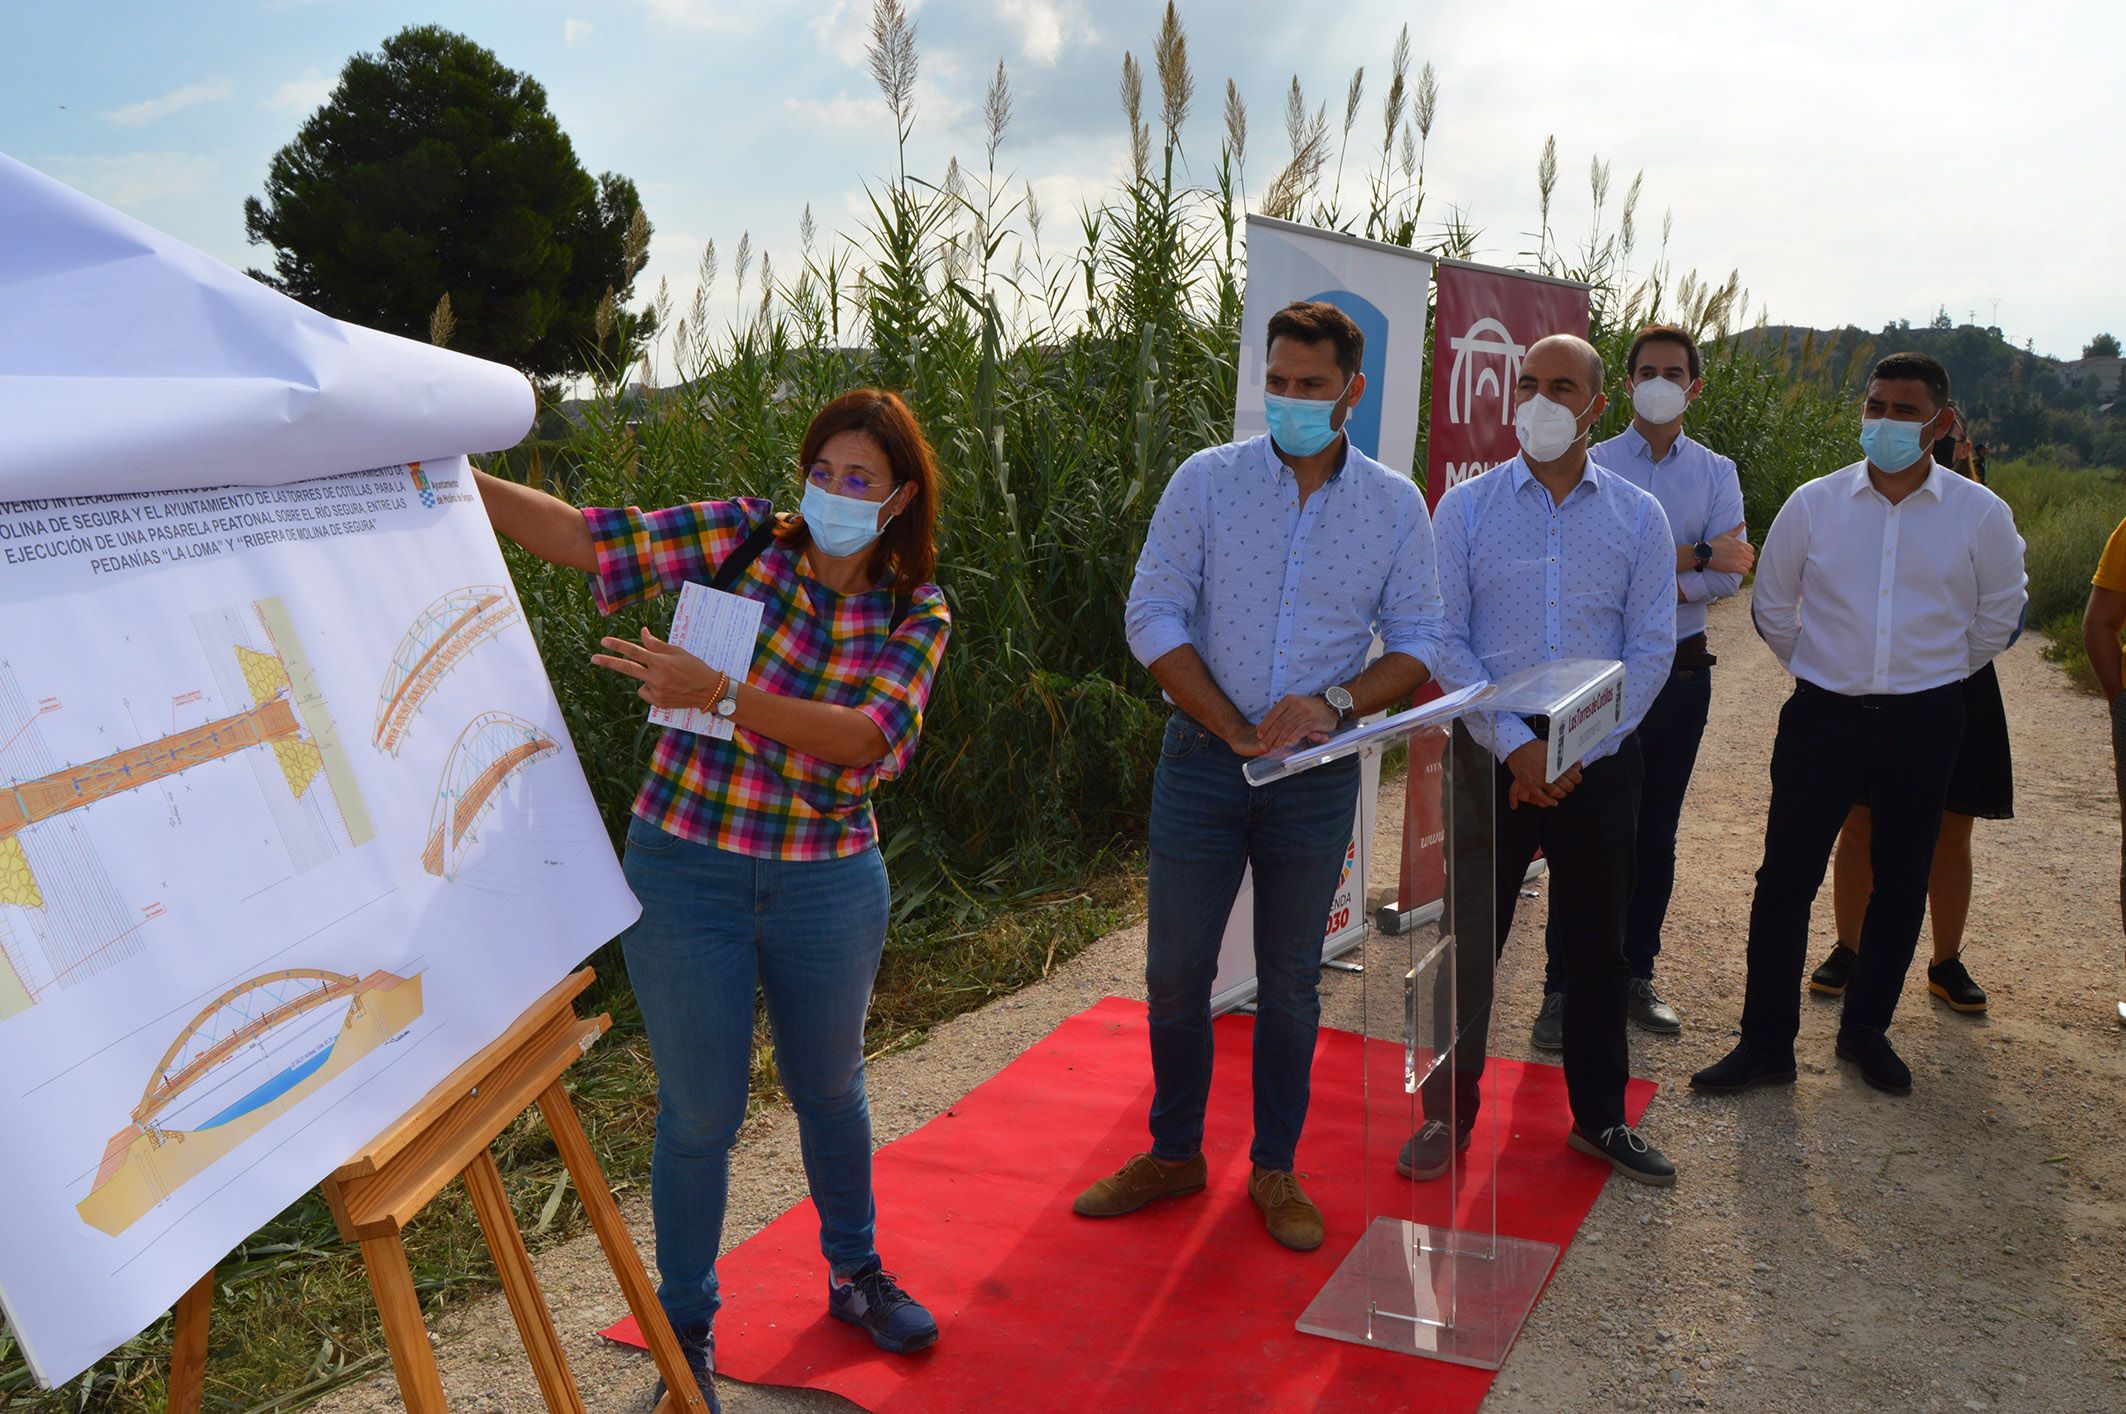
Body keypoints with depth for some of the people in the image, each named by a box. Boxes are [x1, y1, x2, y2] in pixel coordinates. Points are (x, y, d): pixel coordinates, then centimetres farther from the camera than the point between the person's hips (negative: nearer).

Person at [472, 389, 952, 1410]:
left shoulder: (916, 611, -5)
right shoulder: (737, 538, -5)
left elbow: (876, 734, -21)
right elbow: (588, 539, -13)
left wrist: (722, 694, -32)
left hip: (827, 884, 2)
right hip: (686, 870, -1)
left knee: (830, 1089, 20)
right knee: (700, 1108, 9)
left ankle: (855, 1272, 45)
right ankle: (686, 1328, 31)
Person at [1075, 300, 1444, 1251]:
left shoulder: (1396, 504, 1)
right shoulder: (1208, 481, -2)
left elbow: (1418, 643, 3)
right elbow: (1153, 617, -5)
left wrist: (1334, 703, -16)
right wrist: (1237, 731, -12)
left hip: (1318, 773, 0)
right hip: (1203, 756, 0)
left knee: (1290, 983, 10)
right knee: (1175, 970, 7)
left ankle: (1275, 1170, 27)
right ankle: (1174, 1155, 27)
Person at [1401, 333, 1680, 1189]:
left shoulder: (1637, 517, 4)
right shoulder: (1466, 508, 1)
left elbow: (1651, 648, 1)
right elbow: (1443, 639, -4)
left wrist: (1578, 753, -9)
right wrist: (1512, 743, -13)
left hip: (1598, 764, 1)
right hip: (1488, 756, -1)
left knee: (1597, 946, 11)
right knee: (1468, 940, 4)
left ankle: (1600, 1116, 27)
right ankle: (1449, 1113, 19)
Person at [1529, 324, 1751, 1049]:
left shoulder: (1716, 473, 8)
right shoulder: (1592, 465, 0)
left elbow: (1730, 573, -4)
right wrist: (1693, 559, -12)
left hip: (1679, 670, 3)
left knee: (1656, 834, 10)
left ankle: (1636, 975, 22)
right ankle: (1562, 988, 4)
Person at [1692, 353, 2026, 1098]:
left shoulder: (1980, 514, -2)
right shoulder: (1814, 504, -1)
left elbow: (2000, 616, 13)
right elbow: (1771, 606, 12)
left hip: (1922, 725, 1)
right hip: (1822, 717, 0)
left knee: (1901, 884, 10)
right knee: (1785, 878, -3)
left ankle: (1865, 1030, 28)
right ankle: (1765, 1042, 8)